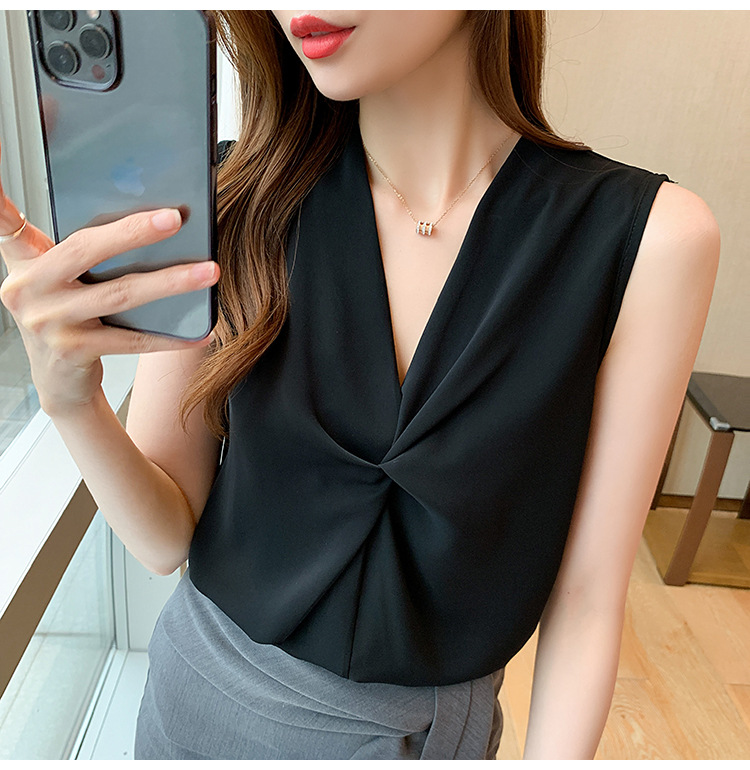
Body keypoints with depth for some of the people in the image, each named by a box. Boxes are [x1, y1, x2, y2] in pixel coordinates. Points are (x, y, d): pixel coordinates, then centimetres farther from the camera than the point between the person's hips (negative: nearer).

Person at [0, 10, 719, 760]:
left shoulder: (650, 239, -18)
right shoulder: (235, 195, -14)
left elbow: (584, 594, -12)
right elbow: (167, 536, -12)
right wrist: (69, 397, -29)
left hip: (425, 725, -1)